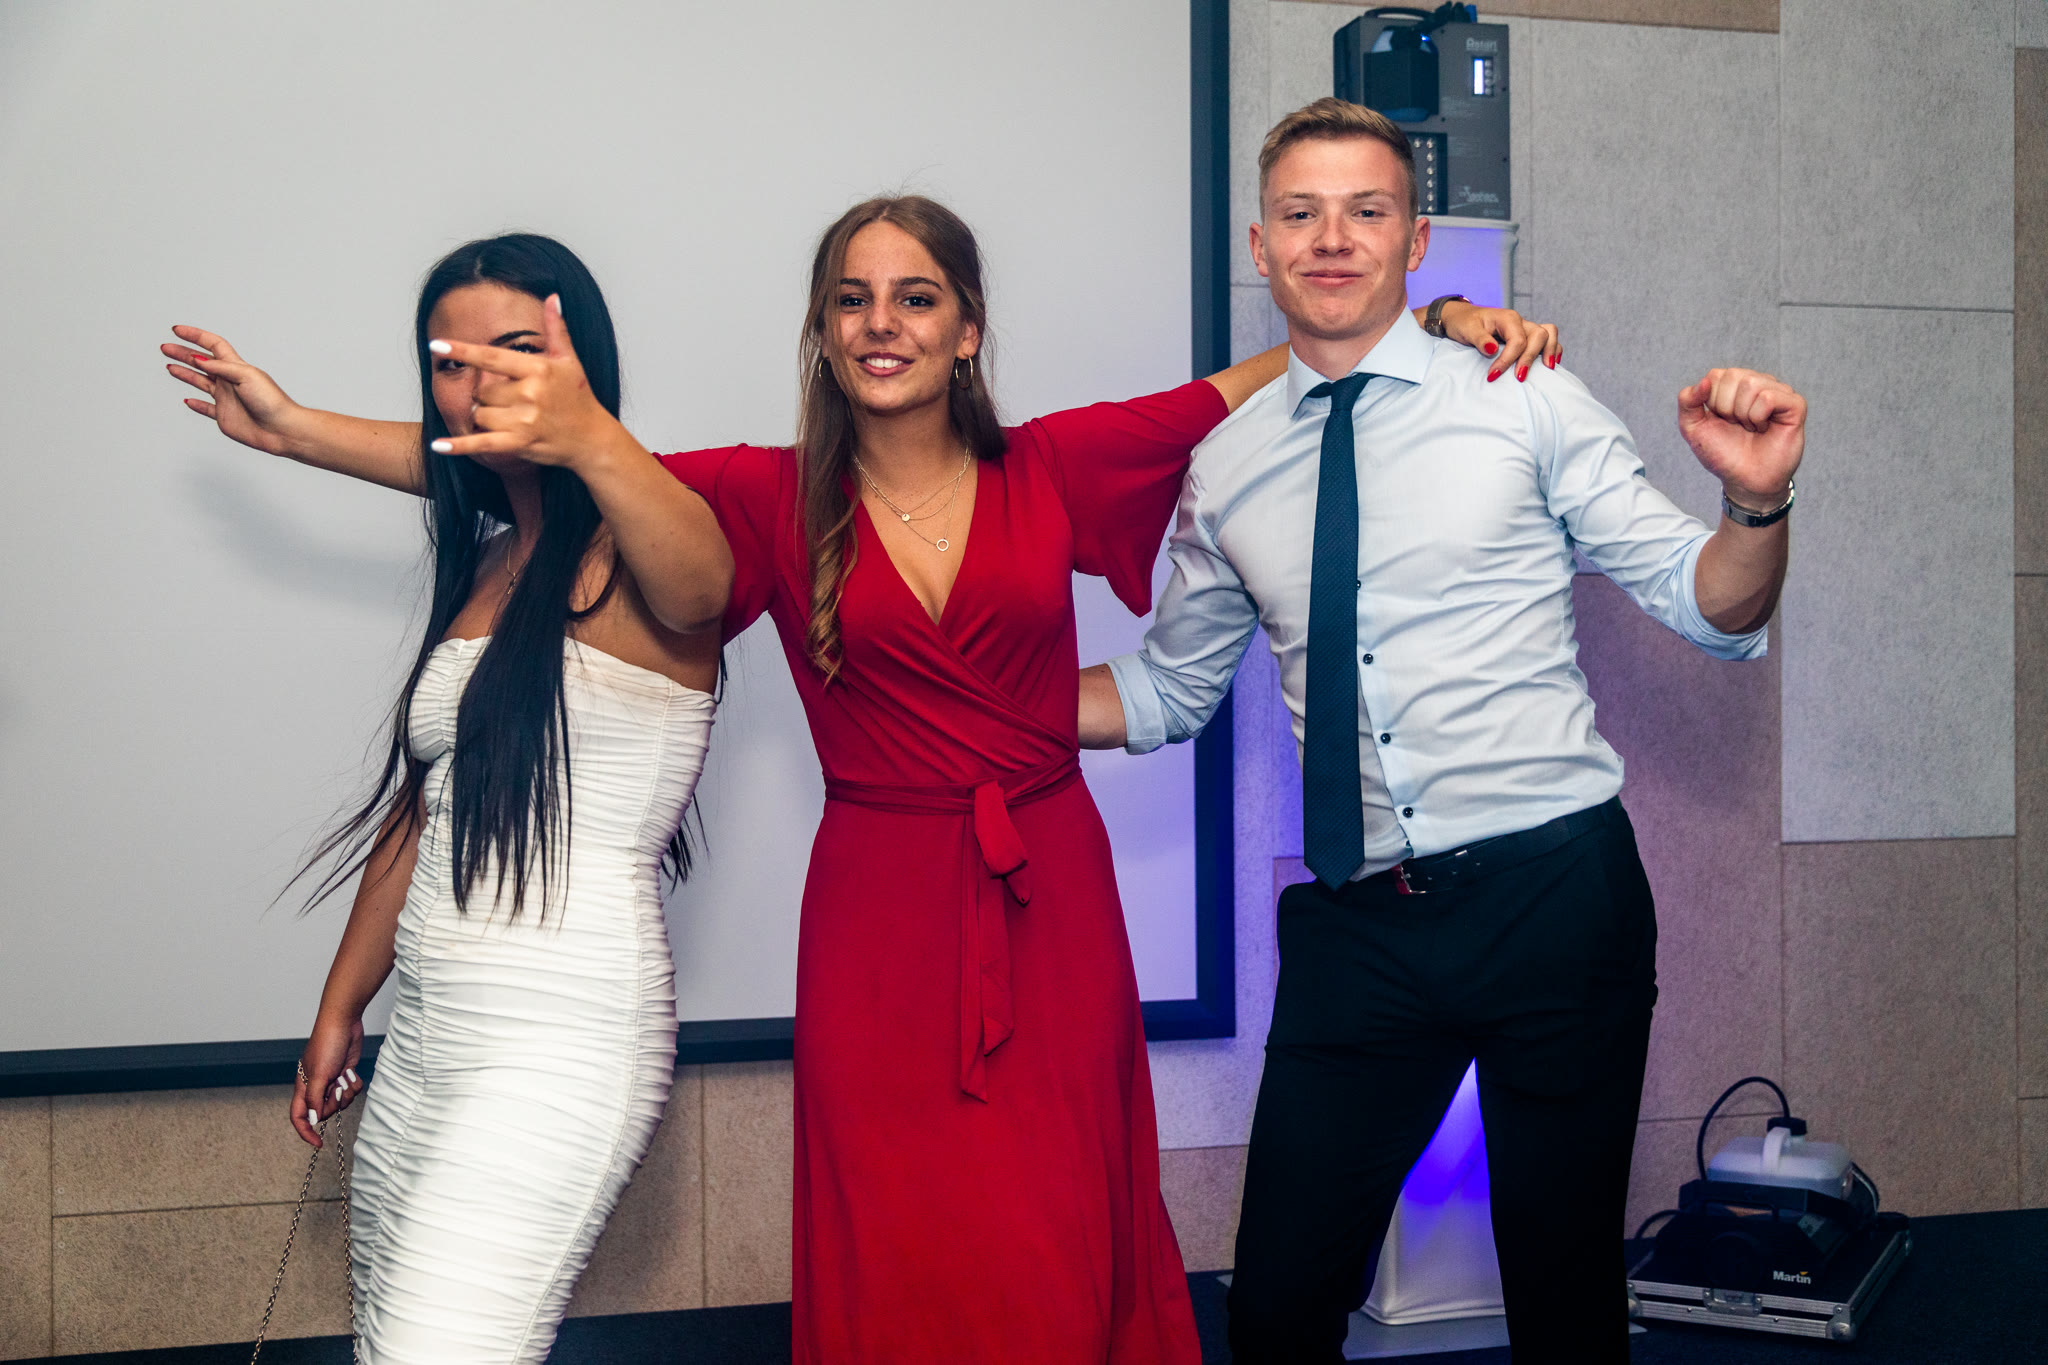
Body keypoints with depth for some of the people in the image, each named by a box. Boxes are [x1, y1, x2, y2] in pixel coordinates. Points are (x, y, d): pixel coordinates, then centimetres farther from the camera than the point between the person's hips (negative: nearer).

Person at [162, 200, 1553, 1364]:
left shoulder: (1050, 468, 2)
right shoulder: (774, 501, 2)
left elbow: (1264, 380, 7)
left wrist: (1433, 322, -3)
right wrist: (291, 425, -4)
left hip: (1050, 904, 0)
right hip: (880, 910, 0)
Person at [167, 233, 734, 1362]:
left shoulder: (631, 551, -9)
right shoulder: (486, 561, 16)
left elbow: (698, 580, -36)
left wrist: (592, 441, -56)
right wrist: (341, 1007, 24)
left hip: (563, 1043, -8)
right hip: (427, 1036, 8)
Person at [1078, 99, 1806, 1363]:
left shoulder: (1527, 403, 0)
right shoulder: (1225, 469, 9)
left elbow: (1708, 606, 0)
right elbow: (1170, 691, 20)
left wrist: (1759, 500, -22)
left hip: (1555, 893, -2)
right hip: (1358, 927, 2)